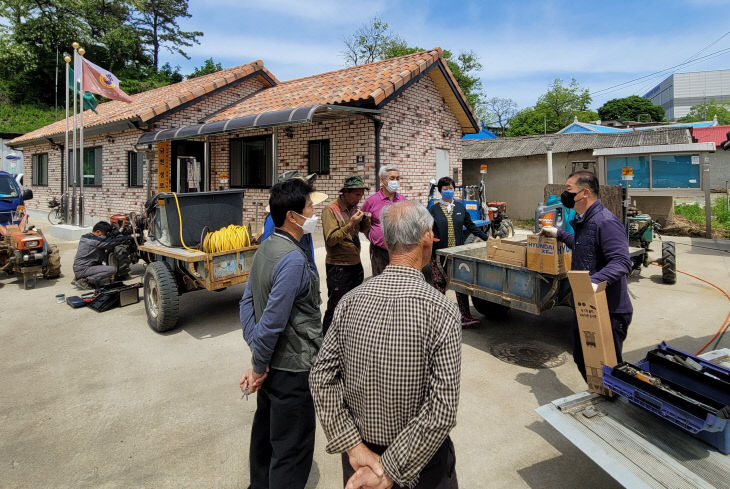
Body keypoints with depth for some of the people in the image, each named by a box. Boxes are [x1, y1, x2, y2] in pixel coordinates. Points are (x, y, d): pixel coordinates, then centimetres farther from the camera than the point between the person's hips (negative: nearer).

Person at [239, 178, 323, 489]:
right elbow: (273, 320, -25)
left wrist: (258, 357, 4)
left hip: (271, 362, 10)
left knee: (265, 428, 27)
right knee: (292, 451, 7)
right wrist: (258, 367, -11)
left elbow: (247, 303, 5)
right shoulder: (293, 259, -25)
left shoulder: (265, 248, 2)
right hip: (292, 368, -9)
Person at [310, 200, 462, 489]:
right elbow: (442, 411, -25)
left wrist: (355, 447, -11)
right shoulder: (443, 312, -23)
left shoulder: (351, 301, -13)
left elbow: (321, 376, -12)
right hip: (422, 459, -2)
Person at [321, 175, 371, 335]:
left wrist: (366, 220, 0)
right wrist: (350, 224, -28)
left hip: (355, 264, 8)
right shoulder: (331, 210, -12)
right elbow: (331, 239, -20)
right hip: (338, 266, -8)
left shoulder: (354, 208, 9)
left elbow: (363, 230, 22)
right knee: (335, 309, -1)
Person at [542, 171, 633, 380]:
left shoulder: (606, 222, -20)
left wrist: (596, 280, -42)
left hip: (609, 312, -10)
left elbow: (622, 262, -28)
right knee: (582, 359, 21)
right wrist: (559, 234, 31)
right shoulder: (583, 221, 12)